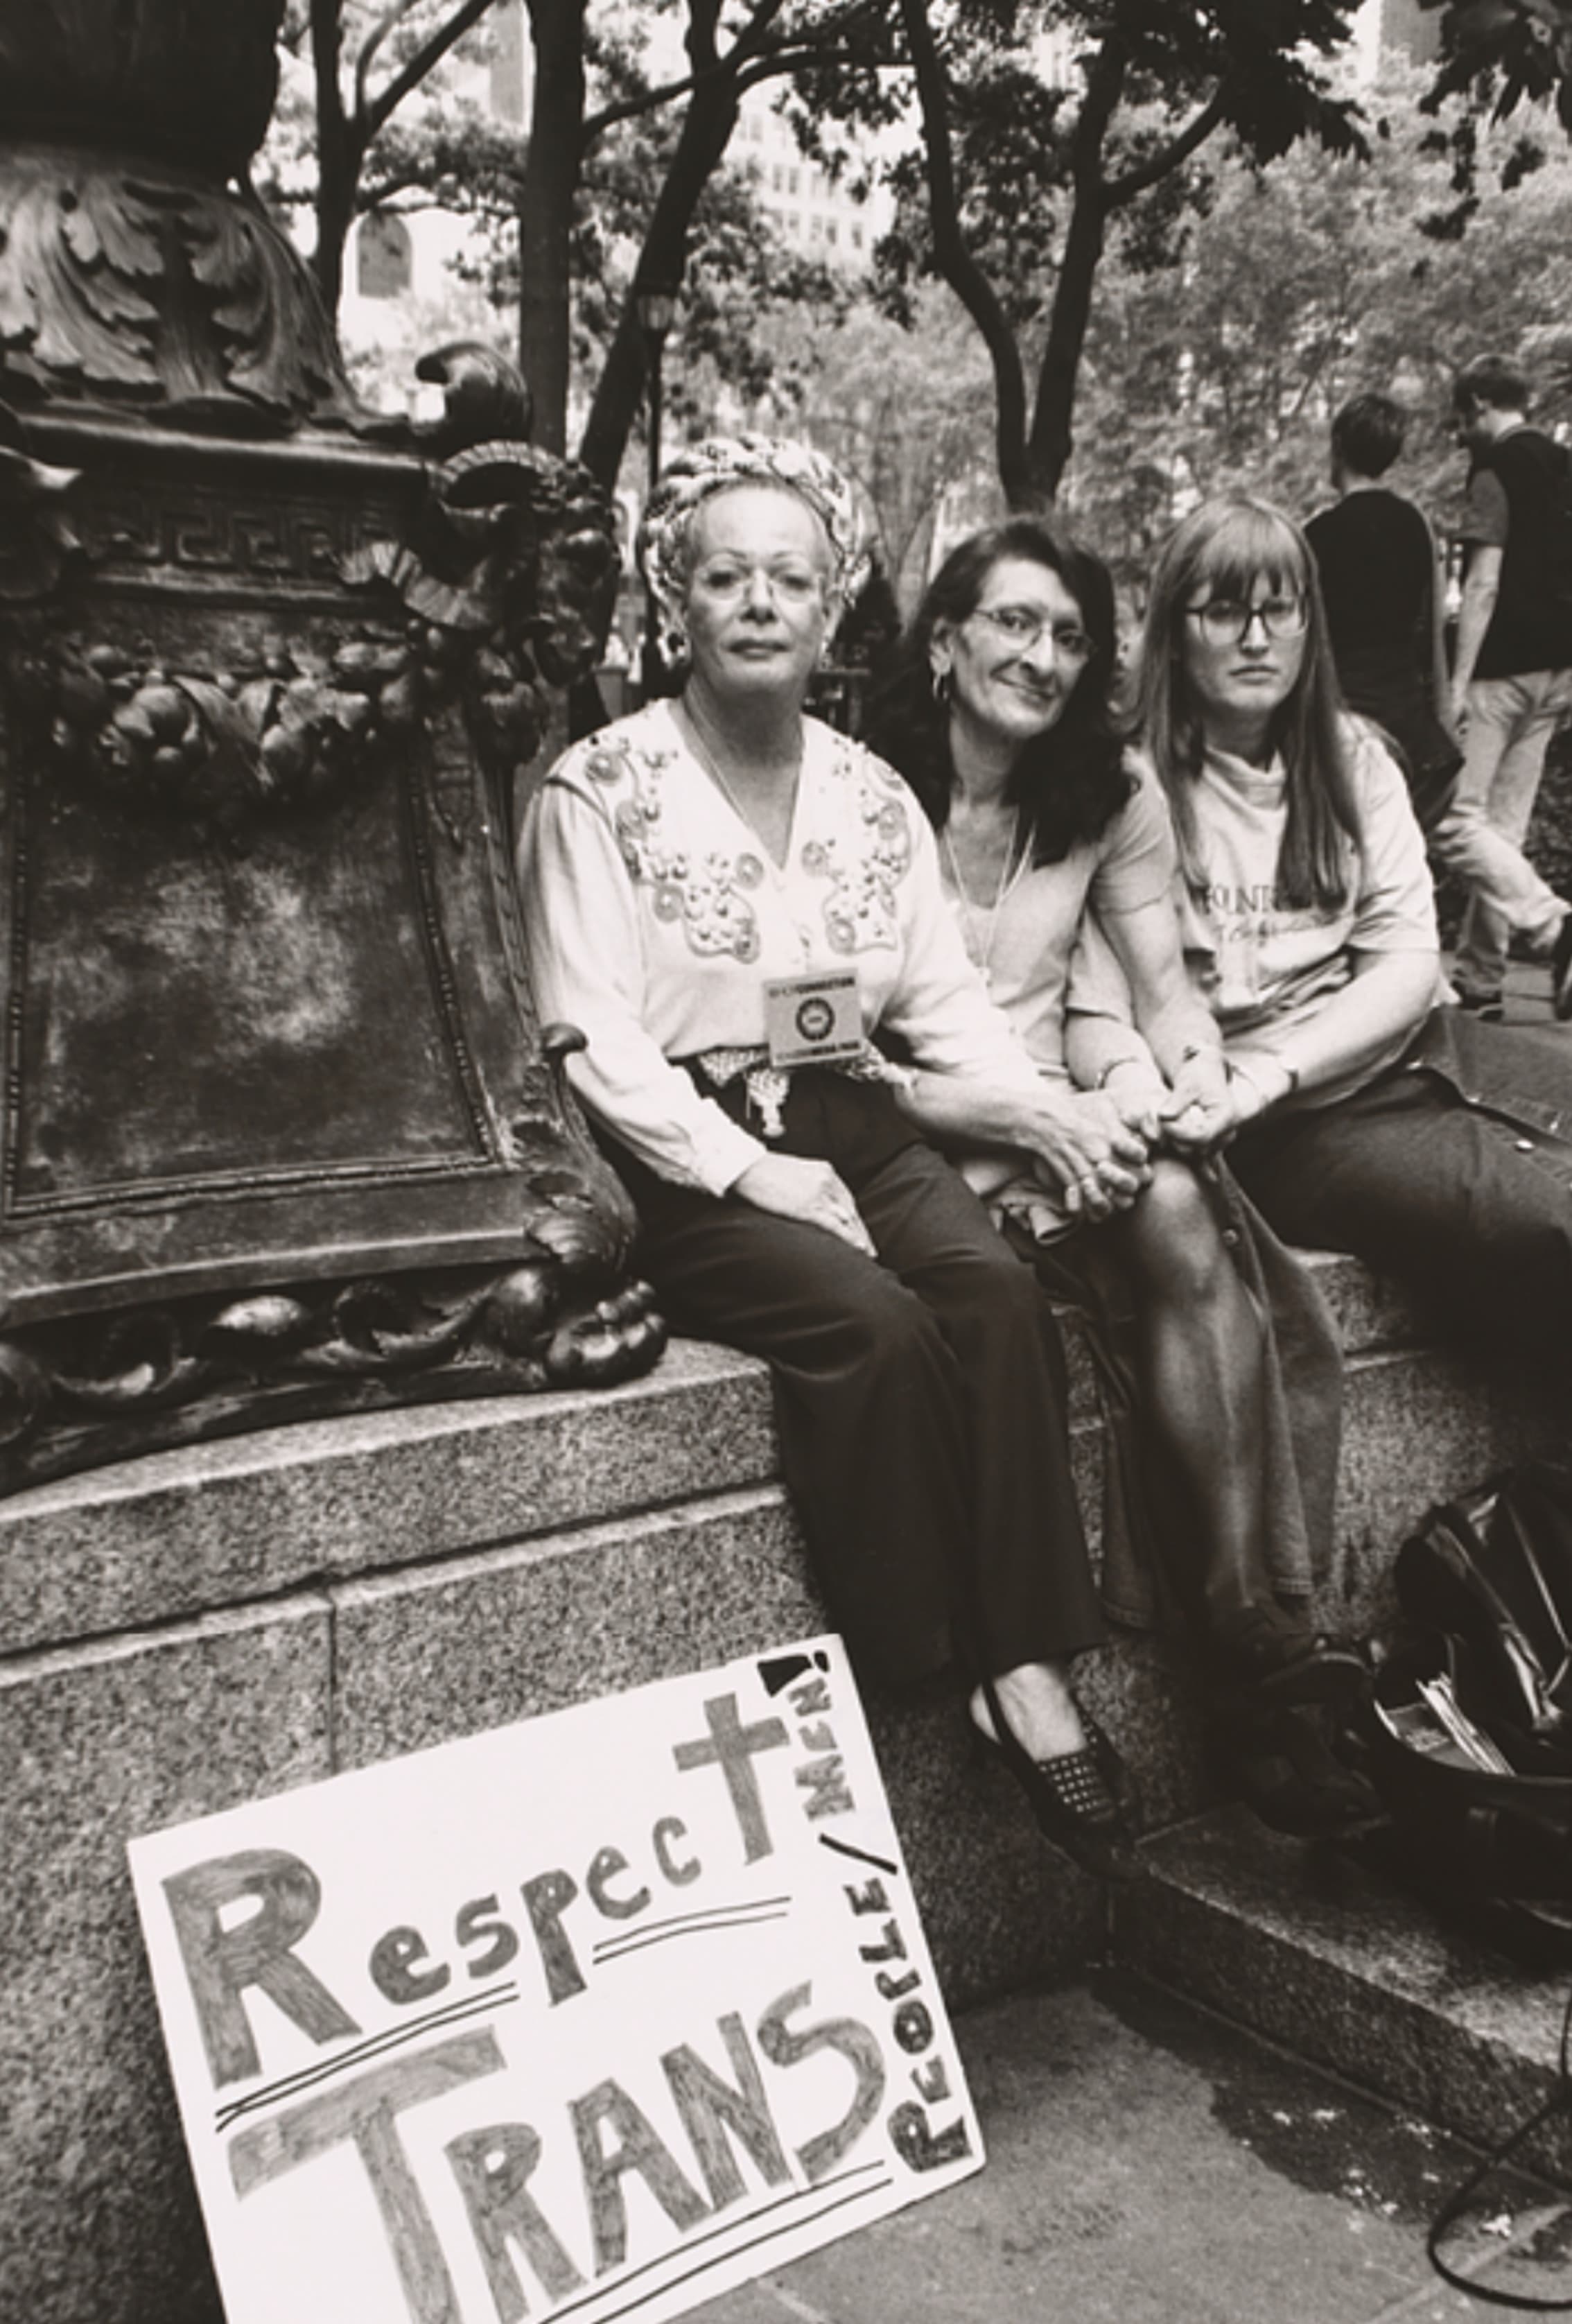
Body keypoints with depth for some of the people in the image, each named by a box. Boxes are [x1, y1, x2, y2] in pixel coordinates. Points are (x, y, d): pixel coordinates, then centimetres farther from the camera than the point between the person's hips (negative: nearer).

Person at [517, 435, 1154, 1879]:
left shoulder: (874, 796, 13)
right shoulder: (598, 791, -3)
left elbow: (945, 1001, 11)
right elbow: (595, 1039, -10)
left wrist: (1043, 1109, -7)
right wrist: (753, 1172, -19)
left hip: (855, 1126, 5)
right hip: (686, 1159, -4)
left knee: (1002, 1296, -24)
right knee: (881, 1325, -29)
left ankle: (1029, 1667, -18)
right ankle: (920, 1683, -13)